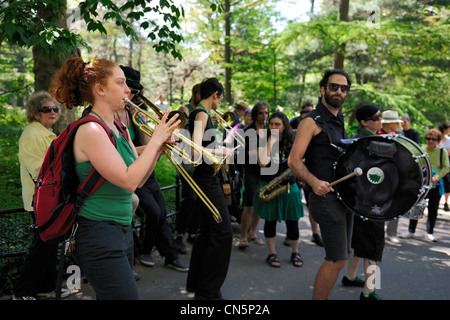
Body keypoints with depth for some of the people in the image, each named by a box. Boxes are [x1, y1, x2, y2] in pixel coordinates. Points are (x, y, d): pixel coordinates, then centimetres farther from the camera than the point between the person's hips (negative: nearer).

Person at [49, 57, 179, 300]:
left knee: (109, 296, 17)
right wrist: (155, 140, -15)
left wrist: (159, 148, -3)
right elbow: (128, 181, -23)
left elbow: (138, 181, 10)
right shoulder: (90, 130, -17)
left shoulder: (118, 129, 9)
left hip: (122, 231, 9)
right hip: (99, 234, -9)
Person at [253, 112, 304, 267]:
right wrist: (270, 141, -18)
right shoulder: (265, 142, -3)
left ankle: (295, 252, 25)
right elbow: (263, 162, -22)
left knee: (292, 221, 6)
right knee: (270, 220, 7)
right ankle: (272, 253, 22)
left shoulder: (292, 143, 4)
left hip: (289, 187, 2)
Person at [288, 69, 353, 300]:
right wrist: (314, 182, -31)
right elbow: (294, 160, -16)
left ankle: (323, 296, 31)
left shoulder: (340, 122, 16)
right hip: (326, 196, -8)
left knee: (339, 257, 15)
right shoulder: (312, 121, -9)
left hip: (345, 195, 9)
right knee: (337, 260, -9)